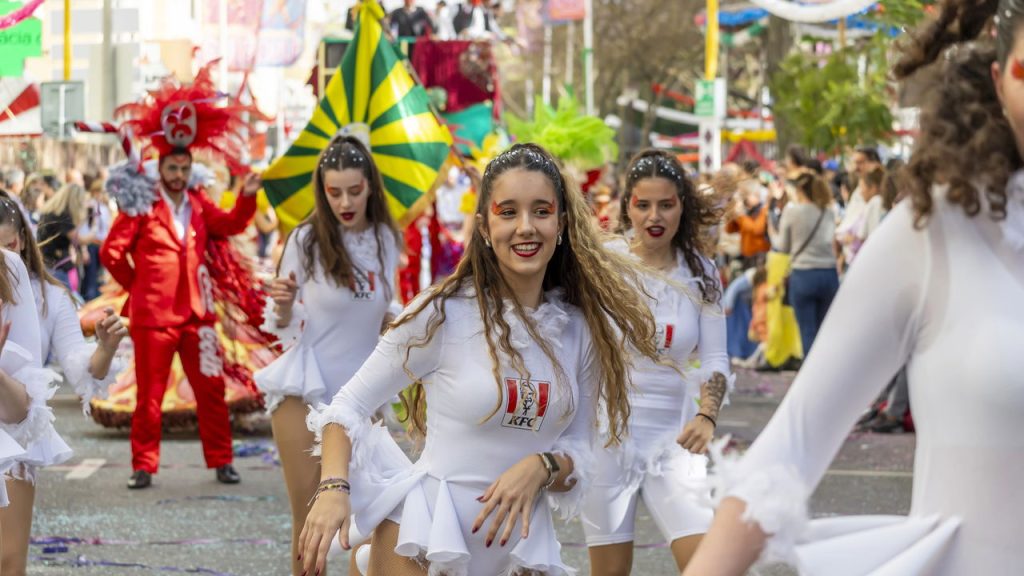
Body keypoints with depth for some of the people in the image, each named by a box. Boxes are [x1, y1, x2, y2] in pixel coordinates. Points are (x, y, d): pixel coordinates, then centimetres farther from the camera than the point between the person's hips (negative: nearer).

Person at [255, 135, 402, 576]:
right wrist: (283, 304, -27)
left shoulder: (385, 240, -2)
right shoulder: (306, 239, -12)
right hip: (305, 388, -3)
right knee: (309, 514, -1)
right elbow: (281, 324, -6)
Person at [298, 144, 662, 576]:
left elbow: (579, 449, 7)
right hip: (425, 540, -4)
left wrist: (541, 468, -14)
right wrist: (333, 488, -20)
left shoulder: (580, 329, 1)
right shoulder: (444, 313, -10)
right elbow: (351, 404, -5)